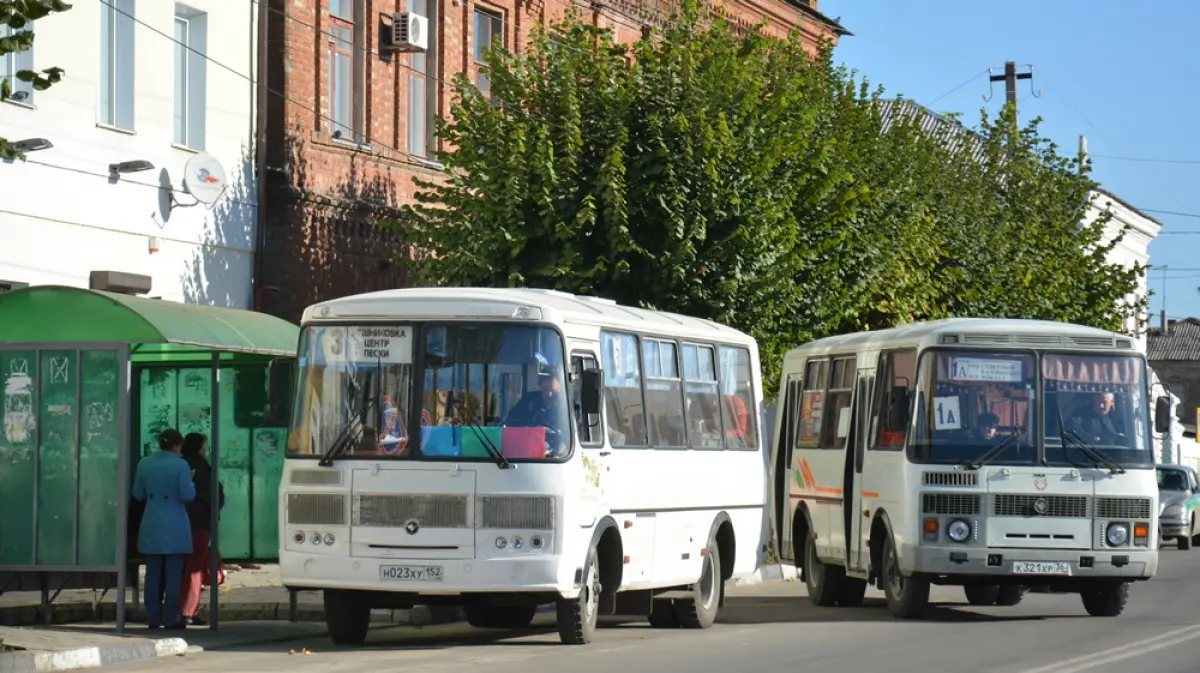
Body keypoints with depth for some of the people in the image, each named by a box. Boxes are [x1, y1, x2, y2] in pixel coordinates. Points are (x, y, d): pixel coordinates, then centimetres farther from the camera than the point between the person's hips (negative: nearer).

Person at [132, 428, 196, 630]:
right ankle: (171, 618, 1)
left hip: (151, 526, 4)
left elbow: (138, 494, 9)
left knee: (153, 574, 10)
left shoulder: (144, 464, 3)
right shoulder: (180, 465, -12)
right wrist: (191, 484, 7)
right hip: (174, 527, -4)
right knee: (173, 574, 1)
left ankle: (153, 618, 11)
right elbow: (187, 495, -13)